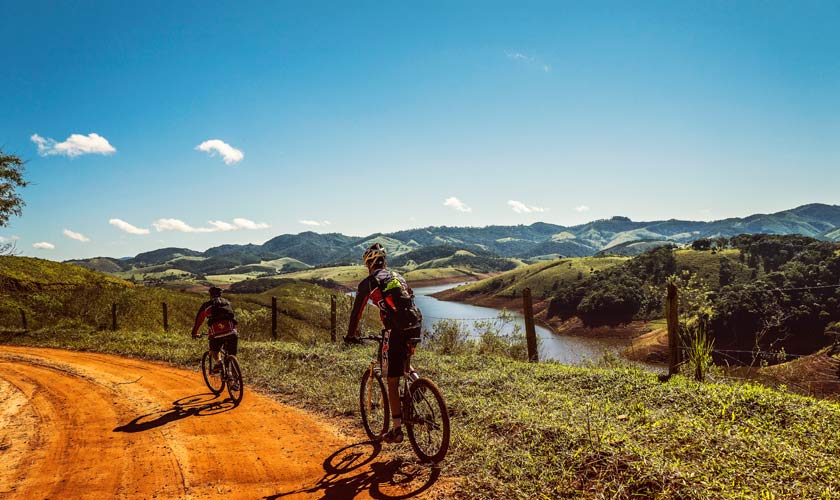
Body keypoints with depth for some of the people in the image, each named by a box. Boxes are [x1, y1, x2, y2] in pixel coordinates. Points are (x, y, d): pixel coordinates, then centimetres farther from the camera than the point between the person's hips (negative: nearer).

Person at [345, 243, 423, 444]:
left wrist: (350, 335, 24)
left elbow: (356, 312, 10)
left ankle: (397, 429, 5)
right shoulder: (398, 277, 24)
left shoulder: (368, 282, 6)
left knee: (393, 383, 4)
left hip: (396, 331, -6)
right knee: (404, 363, 39)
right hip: (415, 328, 6)